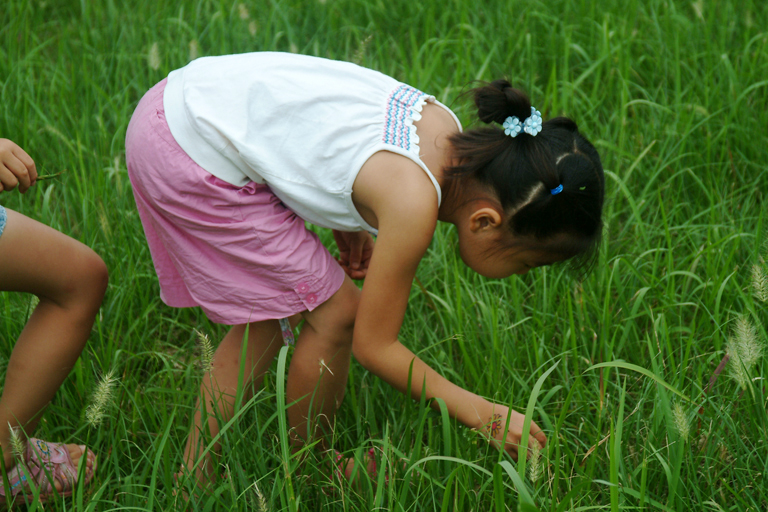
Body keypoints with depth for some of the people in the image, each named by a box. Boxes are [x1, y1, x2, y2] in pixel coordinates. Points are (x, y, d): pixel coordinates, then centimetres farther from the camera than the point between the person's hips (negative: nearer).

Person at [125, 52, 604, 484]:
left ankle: (195, 479, 28)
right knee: (335, 313, 0)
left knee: (266, 317, 18)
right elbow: (374, 345, -12)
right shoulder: (414, 203, -24)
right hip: (192, 158, -9)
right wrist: (481, 413, -5)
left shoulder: (446, 128, 0)